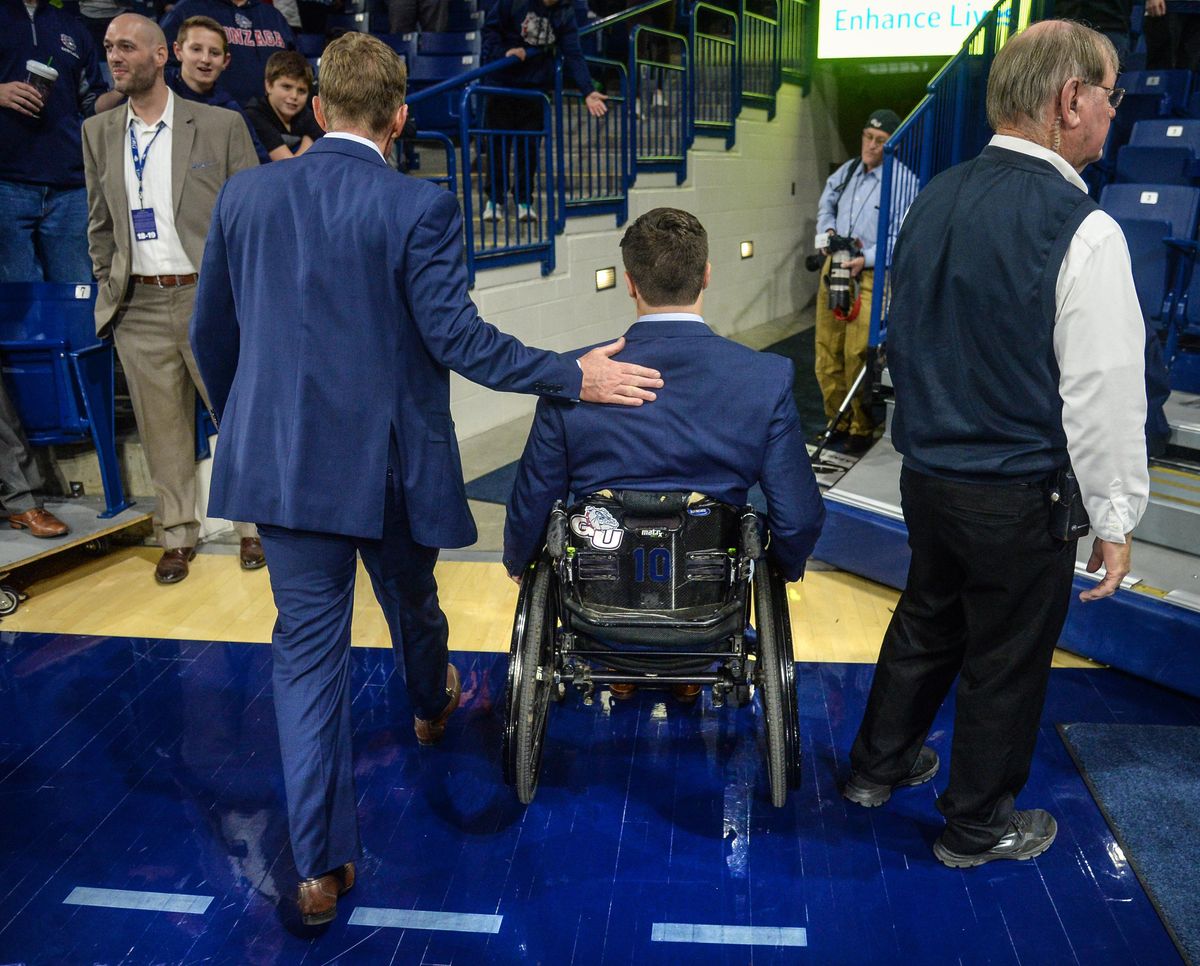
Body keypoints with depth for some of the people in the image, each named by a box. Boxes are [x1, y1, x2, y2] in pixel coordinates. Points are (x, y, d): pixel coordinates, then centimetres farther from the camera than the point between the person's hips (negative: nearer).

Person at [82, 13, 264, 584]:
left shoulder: (221, 126, -1)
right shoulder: (98, 133, 11)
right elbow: (100, 223, 18)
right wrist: (109, 287, 12)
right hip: (139, 307, 3)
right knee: (161, 429, 9)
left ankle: (253, 525, 21)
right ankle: (177, 536, 23)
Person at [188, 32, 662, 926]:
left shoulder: (244, 194, 1)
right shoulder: (420, 207, -13)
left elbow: (212, 333, 7)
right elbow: (455, 336, -19)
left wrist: (245, 423, 22)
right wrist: (575, 376, -12)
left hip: (281, 458, 3)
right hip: (388, 461, -2)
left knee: (308, 641, 8)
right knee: (411, 601, 25)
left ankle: (320, 864, 10)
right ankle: (431, 704, 57)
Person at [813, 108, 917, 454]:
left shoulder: (904, 181, -9)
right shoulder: (846, 172, 11)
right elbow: (826, 205, 30)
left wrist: (867, 258, -20)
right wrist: (827, 230, 11)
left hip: (871, 274, -6)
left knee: (857, 355, -9)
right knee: (827, 350, 8)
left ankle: (861, 428, 7)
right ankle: (836, 419, 24)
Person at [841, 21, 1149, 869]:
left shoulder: (937, 199, 1)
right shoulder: (1081, 230, -20)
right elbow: (1104, 391, -18)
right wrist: (1116, 519, -8)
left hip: (927, 472, 7)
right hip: (1019, 495, -6)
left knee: (926, 621, 25)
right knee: (1007, 661, 13)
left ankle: (879, 766, 43)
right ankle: (976, 827, 33)